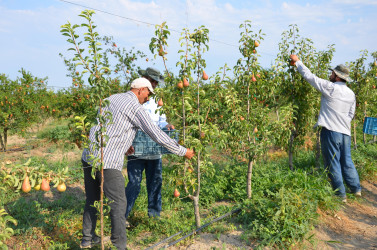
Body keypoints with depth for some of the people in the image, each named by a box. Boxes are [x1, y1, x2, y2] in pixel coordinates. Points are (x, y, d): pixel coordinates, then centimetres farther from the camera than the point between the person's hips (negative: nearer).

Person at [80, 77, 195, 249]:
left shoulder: (111, 99, 16)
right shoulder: (135, 107, -9)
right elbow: (158, 135, -10)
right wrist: (183, 151, -2)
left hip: (89, 157, 9)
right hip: (107, 163, -9)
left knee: (92, 200, 21)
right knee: (118, 203, 1)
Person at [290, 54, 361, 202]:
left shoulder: (330, 88, -10)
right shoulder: (351, 94, 11)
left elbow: (309, 76, -7)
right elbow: (351, 115, 18)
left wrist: (297, 61, 3)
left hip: (331, 131, -7)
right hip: (345, 132, 7)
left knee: (333, 164, 2)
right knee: (347, 161, 18)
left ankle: (341, 195, 7)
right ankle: (356, 189, 26)